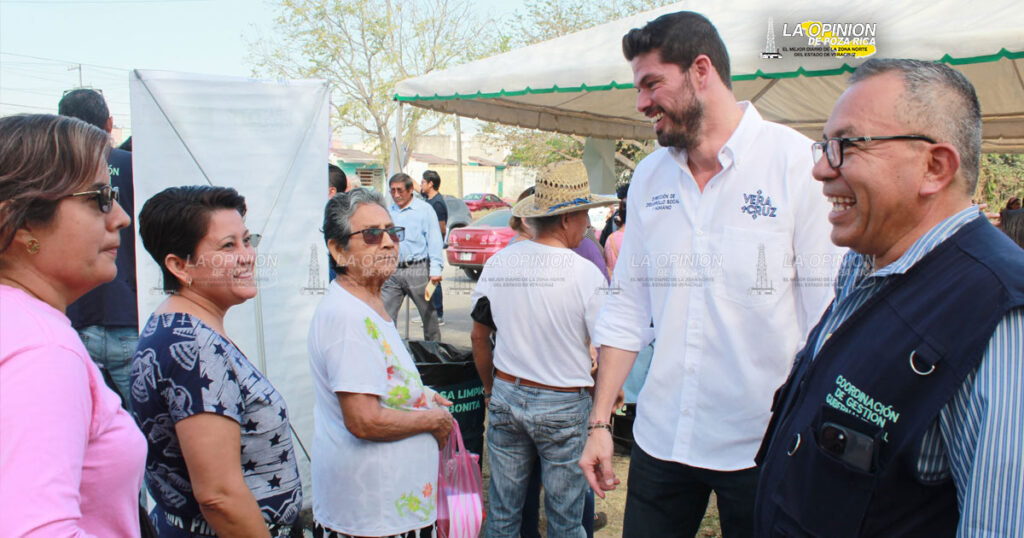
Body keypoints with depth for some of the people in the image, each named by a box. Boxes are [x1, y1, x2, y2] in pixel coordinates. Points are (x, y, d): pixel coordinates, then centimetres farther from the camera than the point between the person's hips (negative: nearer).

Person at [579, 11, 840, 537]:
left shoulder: (797, 162, -10)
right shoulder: (648, 177, 5)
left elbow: (828, 315, -9)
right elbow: (627, 310, 8)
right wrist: (599, 422, 7)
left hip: (762, 444, -4)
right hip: (660, 438, 4)